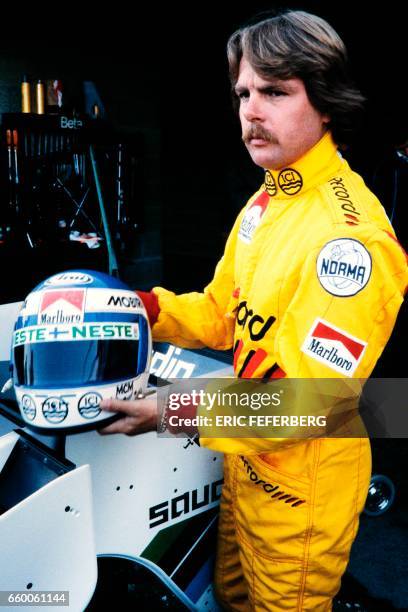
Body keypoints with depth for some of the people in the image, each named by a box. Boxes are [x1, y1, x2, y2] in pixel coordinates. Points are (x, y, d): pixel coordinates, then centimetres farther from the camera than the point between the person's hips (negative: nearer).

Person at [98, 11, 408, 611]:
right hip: (245, 459, 8)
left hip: (302, 490, -8)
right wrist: (148, 307, -9)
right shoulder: (263, 203, 2)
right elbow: (222, 312, 7)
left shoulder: (350, 235, -28)